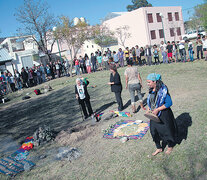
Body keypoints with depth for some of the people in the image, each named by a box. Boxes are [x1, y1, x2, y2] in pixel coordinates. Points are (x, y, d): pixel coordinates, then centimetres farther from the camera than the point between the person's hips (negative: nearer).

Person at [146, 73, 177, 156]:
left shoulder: (163, 90, -21)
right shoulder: (151, 90, 1)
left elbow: (169, 103, -21)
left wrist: (157, 109, -23)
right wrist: (148, 109, 0)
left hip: (164, 114, -6)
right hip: (154, 115, 7)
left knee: (166, 130, 11)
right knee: (154, 131, 11)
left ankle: (170, 146, 38)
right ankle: (159, 148, 32)